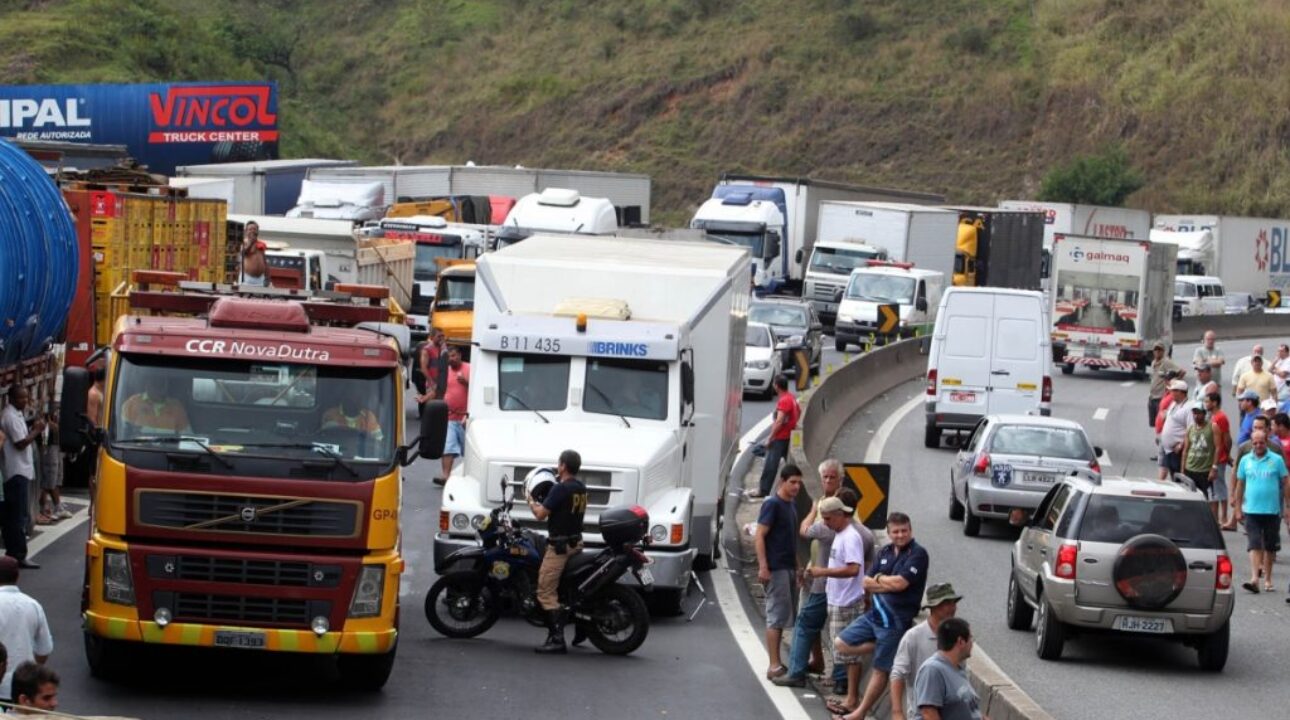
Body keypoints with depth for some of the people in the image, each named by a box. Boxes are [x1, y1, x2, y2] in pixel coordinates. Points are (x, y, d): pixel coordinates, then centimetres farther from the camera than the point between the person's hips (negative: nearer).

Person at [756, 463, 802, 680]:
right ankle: (774, 666, -10)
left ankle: (777, 663, 17)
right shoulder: (772, 504, -12)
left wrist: (797, 566, 20)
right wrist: (763, 567, -23)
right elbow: (760, 536, -16)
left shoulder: (791, 505, 14)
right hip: (775, 569, -9)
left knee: (782, 616, 11)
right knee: (776, 615, -9)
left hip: (788, 568, 9)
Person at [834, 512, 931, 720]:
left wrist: (878, 579, -3)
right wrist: (888, 584, -12)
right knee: (842, 644, 7)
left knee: (880, 669, 3)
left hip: (895, 619, -7)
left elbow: (900, 583, -21)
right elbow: (867, 585, 5)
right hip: (874, 612, 7)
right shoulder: (885, 552, 9)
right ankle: (883, 647, 13)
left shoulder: (918, 554, -11)